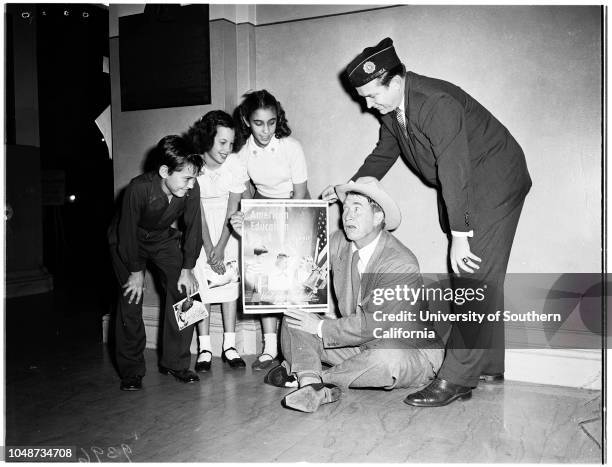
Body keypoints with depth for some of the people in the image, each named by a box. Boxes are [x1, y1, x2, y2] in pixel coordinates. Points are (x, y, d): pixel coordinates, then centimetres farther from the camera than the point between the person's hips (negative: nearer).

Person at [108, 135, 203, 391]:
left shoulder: (191, 189, -26)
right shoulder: (139, 189, -37)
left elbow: (193, 227, -12)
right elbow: (127, 231, -26)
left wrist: (187, 268, -10)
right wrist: (136, 271, -16)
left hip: (164, 239, 4)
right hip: (128, 242, -3)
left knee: (182, 292, -8)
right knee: (131, 298, -10)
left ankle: (175, 363, 4)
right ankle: (131, 371, 4)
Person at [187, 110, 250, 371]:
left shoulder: (234, 164, -18)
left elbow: (233, 209, -14)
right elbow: (198, 212, -17)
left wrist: (221, 248, -16)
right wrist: (209, 249, -19)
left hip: (226, 225, 1)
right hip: (201, 227, -1)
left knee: (230, 280, -3)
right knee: (201, 281, -5)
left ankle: (229, 346, 4)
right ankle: (204, 348, 3)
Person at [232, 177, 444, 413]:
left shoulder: (401, 264, -25)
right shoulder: (339, 242, -5)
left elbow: (376, 324, -29)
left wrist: (322, 328, -22)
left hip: (412, 352, -6)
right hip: (359, 347, 6)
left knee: (389, 357, -41)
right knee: (295, 317, -6)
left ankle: (311, 375, -23)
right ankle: (312, 385, -27)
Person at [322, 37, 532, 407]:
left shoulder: (437, 103, -28)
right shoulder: (391, 109, -1)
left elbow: (454, 170, -31)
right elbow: (384, 154, 16)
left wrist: (460, 236, -30)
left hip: (495, 185, -9)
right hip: (461, 189, 9)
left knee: (475, 275, -12)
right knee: (478, 279, 12)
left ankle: (457, 378, -8)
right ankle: (490, 365, 23)